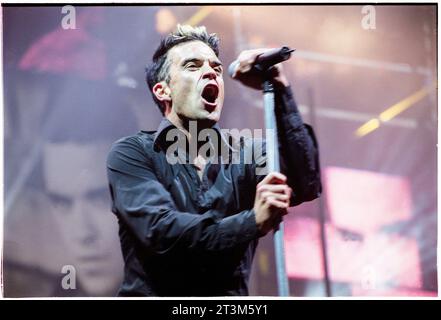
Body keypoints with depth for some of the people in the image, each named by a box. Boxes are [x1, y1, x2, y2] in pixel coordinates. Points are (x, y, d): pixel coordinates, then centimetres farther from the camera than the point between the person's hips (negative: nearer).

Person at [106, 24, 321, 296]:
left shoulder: (246, 152, 7)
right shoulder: (131, 153, -1)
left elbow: (305, 186, -10)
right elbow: (160, 231, -14)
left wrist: (279, 91, -12)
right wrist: (253, 221, -22)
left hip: (231, 293, 2)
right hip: (155, 292, -1)